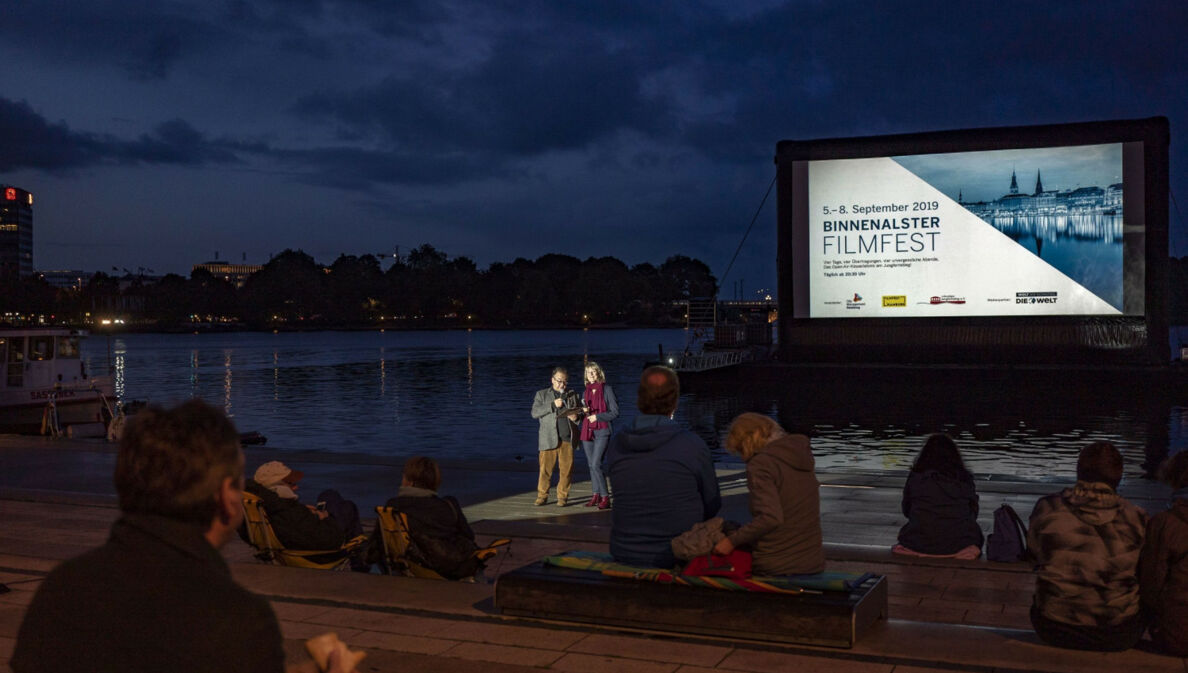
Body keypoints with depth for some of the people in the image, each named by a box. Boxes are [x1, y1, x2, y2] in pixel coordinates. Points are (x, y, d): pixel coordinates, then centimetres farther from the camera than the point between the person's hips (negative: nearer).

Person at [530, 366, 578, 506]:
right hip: (548, 439, -2)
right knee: (545, 469, -3)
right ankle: (542, 496, 9)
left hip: (567, 438, 2)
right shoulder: (542, 394, 12)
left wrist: (575, 416, 1)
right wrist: (553, 405, -12)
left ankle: (562, 496, 10)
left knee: (566, 469, -1)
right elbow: (534, 413, -1)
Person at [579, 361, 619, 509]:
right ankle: (596, 495, 15)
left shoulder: (607, 389, -2)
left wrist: (597, 416, -13)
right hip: (587, 431, 6)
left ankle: (605, 497, -11)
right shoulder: (585, 391, 15)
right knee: (591, 465, 8)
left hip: (602, 431, -6)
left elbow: (615, 412, -5)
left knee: (596, 464, -16)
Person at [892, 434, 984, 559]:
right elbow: (973, 513, 10)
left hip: (918, 544, 0)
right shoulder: (964, 478, 2)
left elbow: (906, 511, 13)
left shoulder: (915, 476, 2)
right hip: (958, 543, 0)